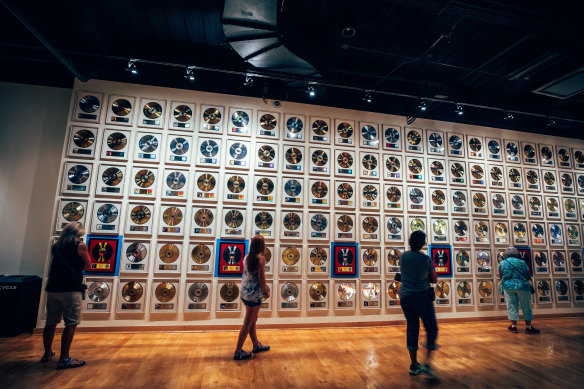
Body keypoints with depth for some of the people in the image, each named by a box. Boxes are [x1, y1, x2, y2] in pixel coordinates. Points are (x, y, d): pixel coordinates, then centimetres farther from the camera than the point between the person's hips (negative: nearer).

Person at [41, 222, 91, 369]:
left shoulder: (56, 245, 14)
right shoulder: (80, 245, -5)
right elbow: (87, 265, 6)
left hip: (53, 288, 7)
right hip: (71, 289, -7)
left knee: (51, 322, 18)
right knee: (71, 324, -3)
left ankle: (47, 353, 32)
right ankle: (64, 359, -3)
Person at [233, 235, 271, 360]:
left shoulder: (247, 257, 6)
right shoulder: (261, 258, -16)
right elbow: (261, 277, -17)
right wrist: (266, 292, -3)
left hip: (245, 292, 8)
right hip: (254, 294, -8)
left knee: (253, 320, 21)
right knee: (247, 323, 4)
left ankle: (256, 345, 36)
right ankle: (238, 352, 14)